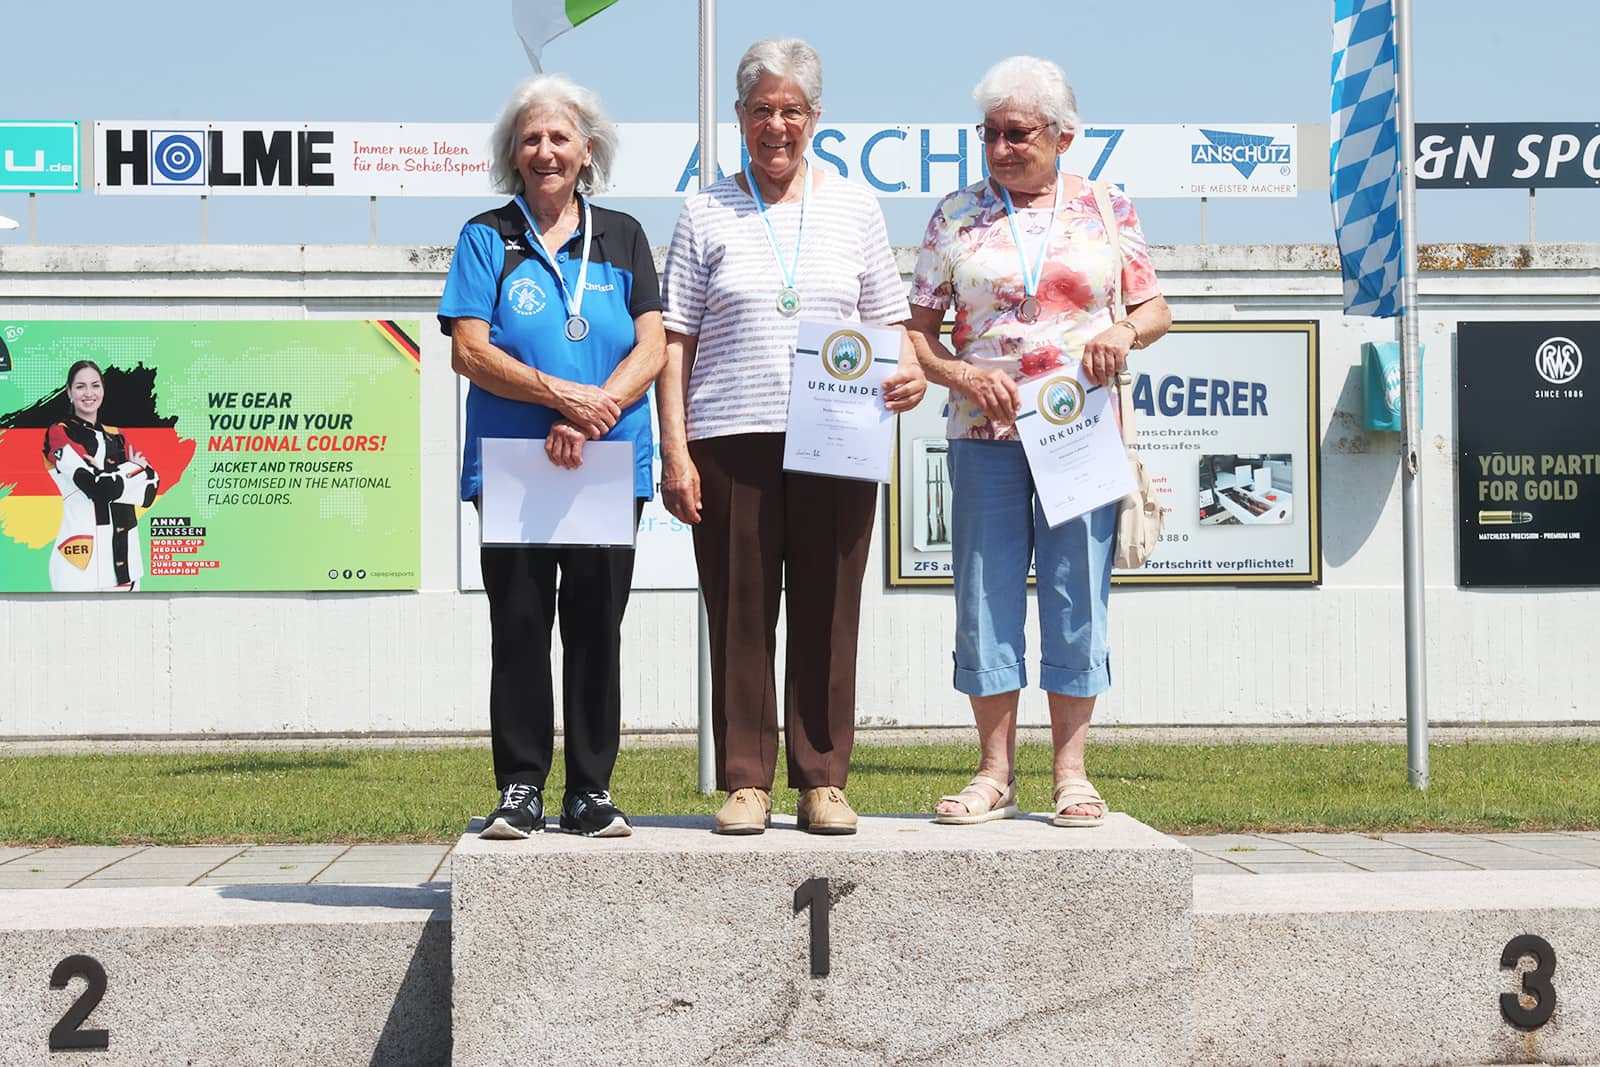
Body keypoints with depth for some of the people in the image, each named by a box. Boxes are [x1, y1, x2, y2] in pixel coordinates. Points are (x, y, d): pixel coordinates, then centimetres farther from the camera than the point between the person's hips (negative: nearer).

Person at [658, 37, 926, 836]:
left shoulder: (854, 209, 14)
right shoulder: (706, 214, 9)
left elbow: (888, 321, 17)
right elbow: (675, 341, 6)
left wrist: (908, 369, -6)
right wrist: (675, 450, -2)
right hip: (730, 440, -1)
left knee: (827, 616, 1)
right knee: (740, 615, 0)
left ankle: (823, 782, 9)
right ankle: (745, 783, 8)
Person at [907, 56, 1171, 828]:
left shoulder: (1107, 210, 8)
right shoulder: (956, 216, 7)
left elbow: (1155, 309, 11)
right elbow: (917, 328, 7)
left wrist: (1125, 331, -11)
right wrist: (961, 375, -11)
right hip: (986, 433, 0)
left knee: (1079, 596, 2)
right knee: (985, 597, 2)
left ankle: (1071, 773, 11)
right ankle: (995, 773, 11)